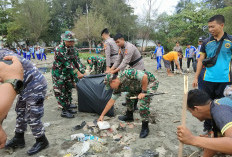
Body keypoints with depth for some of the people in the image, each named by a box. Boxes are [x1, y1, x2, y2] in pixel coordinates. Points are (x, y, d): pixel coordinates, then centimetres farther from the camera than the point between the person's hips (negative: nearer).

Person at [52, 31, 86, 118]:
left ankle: (68, 107, 29)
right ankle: (64, 111, 8)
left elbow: (77, 61, -1)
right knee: (61, 92, -2)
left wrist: (83, 71, -13)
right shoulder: (59, 50, -22)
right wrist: (77, 73, -29)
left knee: (68, 90, 14)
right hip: (59, 74, -7)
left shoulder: (73, 49, 1)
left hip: (68, 73, 7)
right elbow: (68, 63, -27)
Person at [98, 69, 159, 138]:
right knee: (129, 97, 12)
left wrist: (143, 92, -25)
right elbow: (111, 101, 1)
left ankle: (145, 127, -3)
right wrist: (102, 115, 3)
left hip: (150, 82, -8)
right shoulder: (118, 88, -6)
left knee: (143, 104, -20)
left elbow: (145, 77, -34)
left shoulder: (126, 74, -33)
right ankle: (129, 116, 35)